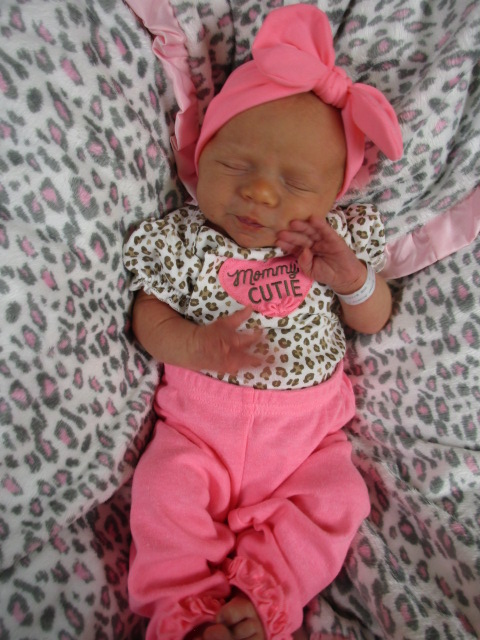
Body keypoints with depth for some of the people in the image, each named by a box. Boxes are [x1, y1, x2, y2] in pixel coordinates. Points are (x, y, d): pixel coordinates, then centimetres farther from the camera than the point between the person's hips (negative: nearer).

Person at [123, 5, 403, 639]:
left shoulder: (338, 240, -2)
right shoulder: (180, 241, -8)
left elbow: (375, 321, 5)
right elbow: (149, 318, -5)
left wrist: (353, 278, -19)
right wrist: (201, 346, -26)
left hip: (308, 427, 2)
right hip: (199, 420, -1)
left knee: (333, 500, -10)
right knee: (166, 494, -15)